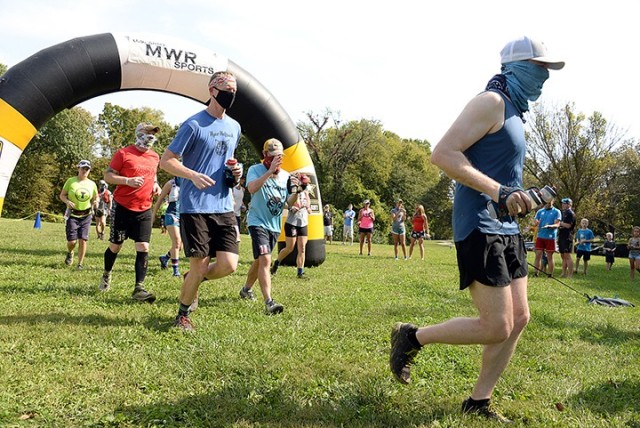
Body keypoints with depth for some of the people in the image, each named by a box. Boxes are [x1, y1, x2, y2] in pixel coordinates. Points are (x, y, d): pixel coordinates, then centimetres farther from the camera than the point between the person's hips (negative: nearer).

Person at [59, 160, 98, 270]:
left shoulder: (92, 184, 4)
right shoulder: (70, 181, -3)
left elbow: (95, 197, 15)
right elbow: (62, 195, 2)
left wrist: (95, 202, -8)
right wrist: (67, 201, -18)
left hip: (86, 216, 2)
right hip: (72, 215, -2)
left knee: (83, 240, -3)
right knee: (72, 241, -6)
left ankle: (80, 264, 9)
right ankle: (69, 253, 29)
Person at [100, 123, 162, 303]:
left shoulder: (154, 157, 10)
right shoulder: (124, 153, -7)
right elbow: (108, 176, -7)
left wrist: (155, 185, 6)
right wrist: (128, 181, -22)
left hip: (144, 210, 4)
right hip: (123, 207, -3)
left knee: (143, 248, -7)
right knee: (115, 246, 9)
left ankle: (139, 288, -6)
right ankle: (106, 274, 37)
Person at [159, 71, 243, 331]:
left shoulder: (234, 127, 14)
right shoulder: (194, 124, -6)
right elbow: (165, 161, -6)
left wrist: (236, 172, 5)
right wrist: (193, 175, -23)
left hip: (224, 207, 6)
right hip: (195, 207, -6)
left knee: (229, 265, -4)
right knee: (200, 266, -2)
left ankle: (193, 280, 28)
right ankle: (183, 315, 23)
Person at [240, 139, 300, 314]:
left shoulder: (286, 176, 6)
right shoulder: (255, 169, -8)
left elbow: (290, 203, 4)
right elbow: (252, 188, -29)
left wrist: (296, 192, -17)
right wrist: (270, 171, -34)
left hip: (275, 225, 6)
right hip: (258, 222, -6)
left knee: (259, 260, 19)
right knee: (265, 260, -19)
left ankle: (246, 289, 40)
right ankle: (269, 303, -22)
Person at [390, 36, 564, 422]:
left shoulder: (514, 111, 20)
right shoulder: (492, 101, -10)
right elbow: (443, 154, -21)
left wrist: (518, 200, 17)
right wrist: (499, 191, -26)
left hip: (507, 229, 10)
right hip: (481, 228, -10)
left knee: (519, 319, 9)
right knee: (496, 327, -8)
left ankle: (479, 401, 20)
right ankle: (412, 337, 10)